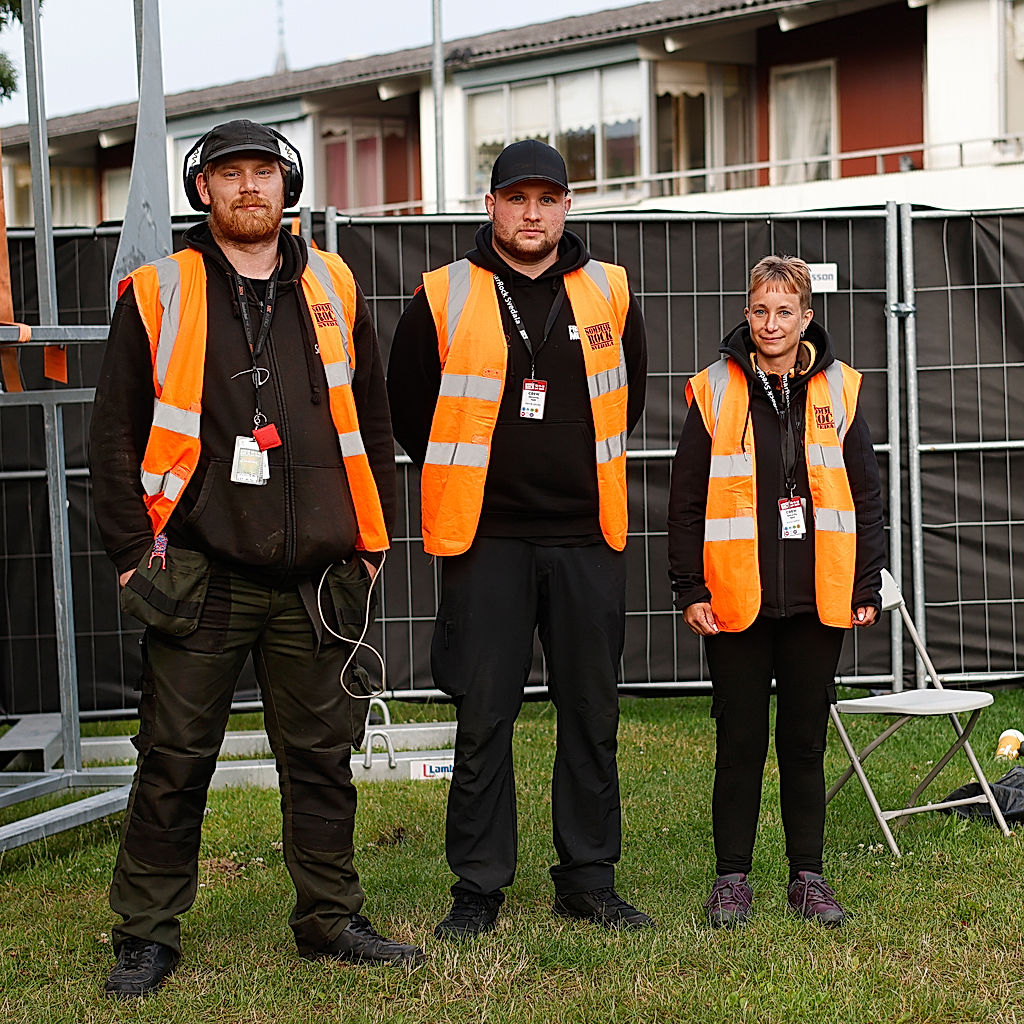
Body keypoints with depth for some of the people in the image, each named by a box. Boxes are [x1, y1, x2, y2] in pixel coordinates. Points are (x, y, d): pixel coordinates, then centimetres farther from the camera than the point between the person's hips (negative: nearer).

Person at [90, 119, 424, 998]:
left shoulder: (333, 289, 10)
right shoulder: (157, 295, 1)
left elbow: (371, 422, 16)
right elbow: (115, 437, 3)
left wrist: (373, 538, 11)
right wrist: (133, 552, -2)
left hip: (317, 581, 3)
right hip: (200, 577, -2)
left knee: (321, 755, 10)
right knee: (175, 761, 3)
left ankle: (330, 918, 23)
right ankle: (147, 934, 15)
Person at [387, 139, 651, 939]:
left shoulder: (609, 293, 6)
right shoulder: (444, 299, -2)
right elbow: (408, 407, 10)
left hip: (588, 540, 3)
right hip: (485, 541, -2)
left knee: (592, 715, 8)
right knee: (484, 718, 0)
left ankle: (590, 880, 18)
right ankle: (478, 888, 10)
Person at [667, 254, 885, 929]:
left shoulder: (839, 391, 6)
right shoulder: (715, 392, 1)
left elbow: (866, 496, 9)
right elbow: (687, 501, 3)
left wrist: (866, 589, 5)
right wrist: (690, 590, -2)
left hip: (817, 598, 1)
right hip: (737, 601, -1)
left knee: (806, 740, 9)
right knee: (740, 741, 4)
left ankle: (808, 876, 19)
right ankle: (732, 878, 15)